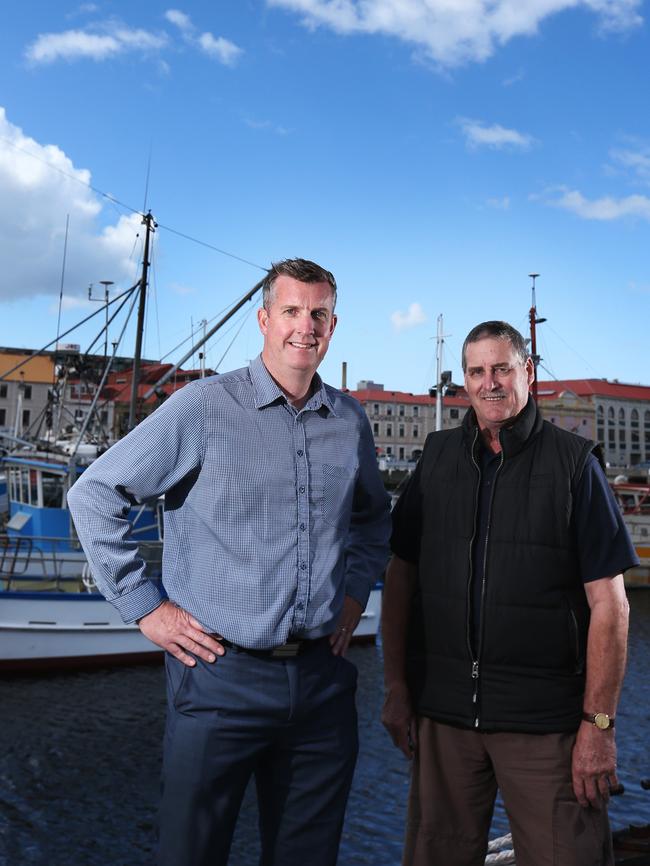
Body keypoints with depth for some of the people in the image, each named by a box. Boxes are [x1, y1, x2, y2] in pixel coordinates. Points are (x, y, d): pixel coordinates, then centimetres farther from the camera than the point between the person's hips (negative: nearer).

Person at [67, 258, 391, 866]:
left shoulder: (350, 421, 7)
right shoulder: (204, 407, -9)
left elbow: (373, 516, 25)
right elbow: (94, 496, -6)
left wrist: (356, 590, 12)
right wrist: (145, 607, -8)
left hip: (321, 675, 5)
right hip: (221, 676, -4)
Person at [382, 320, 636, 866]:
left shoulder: (573, 462, -3)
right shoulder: (437, 459, 6)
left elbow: (608, 601, -5)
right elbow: (401, 577, 9)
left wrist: (599, 722, -9)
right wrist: (396, 688, 4)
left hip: (546, 719, -3)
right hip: (441, 711, 3)